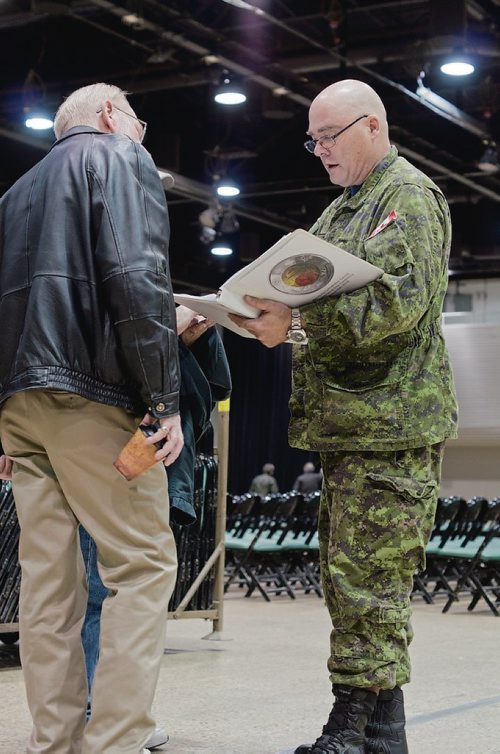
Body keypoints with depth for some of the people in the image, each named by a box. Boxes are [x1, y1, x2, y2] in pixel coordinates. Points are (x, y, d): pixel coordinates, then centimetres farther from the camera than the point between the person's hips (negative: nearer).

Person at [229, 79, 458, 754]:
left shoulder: (410, 195, -5)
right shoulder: (341, 210, 24)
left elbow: (397, 304, -19)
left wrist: (297, 324, -26)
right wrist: (277, 315, 5)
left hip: (391, 425, -10)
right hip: (346, 421, 10)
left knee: (367, 583, -9)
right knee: (350, 579, 11)